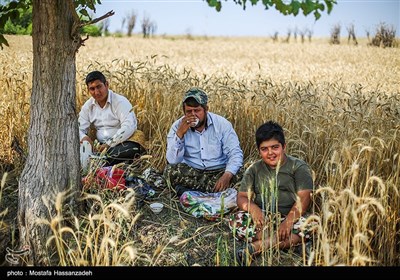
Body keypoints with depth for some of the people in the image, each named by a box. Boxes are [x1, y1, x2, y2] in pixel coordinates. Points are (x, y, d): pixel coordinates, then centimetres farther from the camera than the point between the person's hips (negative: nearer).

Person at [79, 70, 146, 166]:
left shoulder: (120, 102, -7)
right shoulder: (88, 106, 11)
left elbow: (128, 127, -20)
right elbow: (79, 128, 12)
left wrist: (109, 143, -28)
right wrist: (84, 137, -14)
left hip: (122, 143, -5)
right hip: (100, 146, 5)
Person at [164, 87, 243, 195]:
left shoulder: (222, 124, -6)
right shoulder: (177, 126, -5)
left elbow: (235, 154, -10)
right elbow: (172, 161, -13)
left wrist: (227, 176, -29)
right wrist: (180, 133, -25)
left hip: (218, 171, 1)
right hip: (190, 173, 0)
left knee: (236, 174, -29)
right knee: (170, 170, -28)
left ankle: (190, 190, -22)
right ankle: (212, 189, -21)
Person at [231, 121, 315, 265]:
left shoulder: (299, 167, -1)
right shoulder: (254, 170, 9)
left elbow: (303, 199, -12)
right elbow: (242, 197, 3)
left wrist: (288, 222, -28)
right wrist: (253, 208, -22)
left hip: (292, 217, -2)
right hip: (263, 219, 2)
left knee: (307, 226, -34)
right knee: (236, 220, -24)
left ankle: (257, 246, -35)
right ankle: (282, 242, -31)